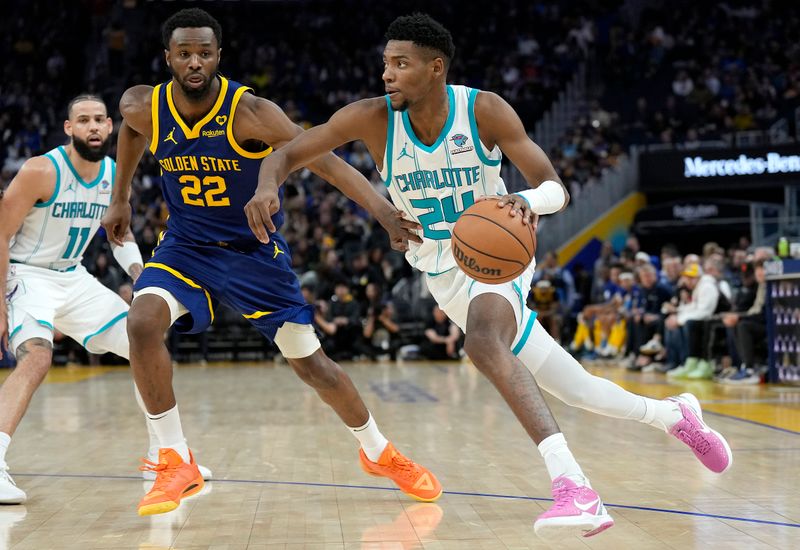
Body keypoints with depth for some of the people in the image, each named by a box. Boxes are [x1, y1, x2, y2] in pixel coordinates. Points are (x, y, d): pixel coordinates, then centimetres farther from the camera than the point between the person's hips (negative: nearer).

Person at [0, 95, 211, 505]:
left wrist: (141, 278, -1)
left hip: (74, 279, 7)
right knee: (37, 357, -34)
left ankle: (162, 455, 18)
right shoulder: (41, 171, -20)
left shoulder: (115, 176, 0)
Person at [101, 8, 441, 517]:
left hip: (254, 250, -2)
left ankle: (380, 453, 26)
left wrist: (381, 208, -45)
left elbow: (323, 159, -32)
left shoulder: (249, 113, -24)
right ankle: (177, 464, -12)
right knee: (143, 322, -26)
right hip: (186, 244, 2)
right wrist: (121, 198, 20)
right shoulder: (144, 108, -12)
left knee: (309, 360, 1)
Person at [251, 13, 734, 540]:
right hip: (445, 275, 3)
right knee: (573, 389, 7)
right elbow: (287, 154, -12)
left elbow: (556, 188, -17)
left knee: (483, 339, -38)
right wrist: (267, 188, -36)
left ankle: (573, 487, -44)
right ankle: (675, 415, 33)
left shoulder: (484, 110, -18)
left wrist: (527, 200, -41)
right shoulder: (372, 118, -14)